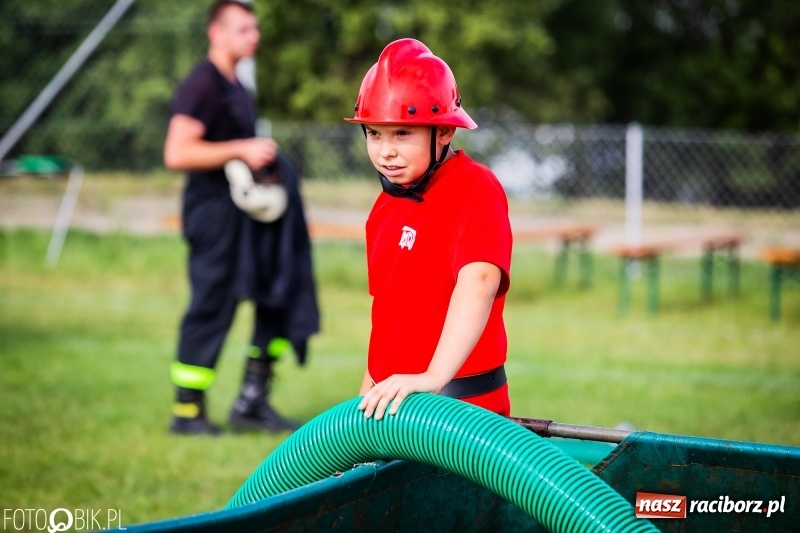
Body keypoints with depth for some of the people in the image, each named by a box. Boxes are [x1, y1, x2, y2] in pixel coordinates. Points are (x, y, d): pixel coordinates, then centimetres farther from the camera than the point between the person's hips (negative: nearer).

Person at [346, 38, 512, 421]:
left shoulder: (474, 190, -14)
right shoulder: (386, 206, 14)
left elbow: (479, 281, -31)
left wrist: (434, 376, -40)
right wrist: (369, 392, 18)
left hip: (459, 408, -8)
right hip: (392, 404, 8)